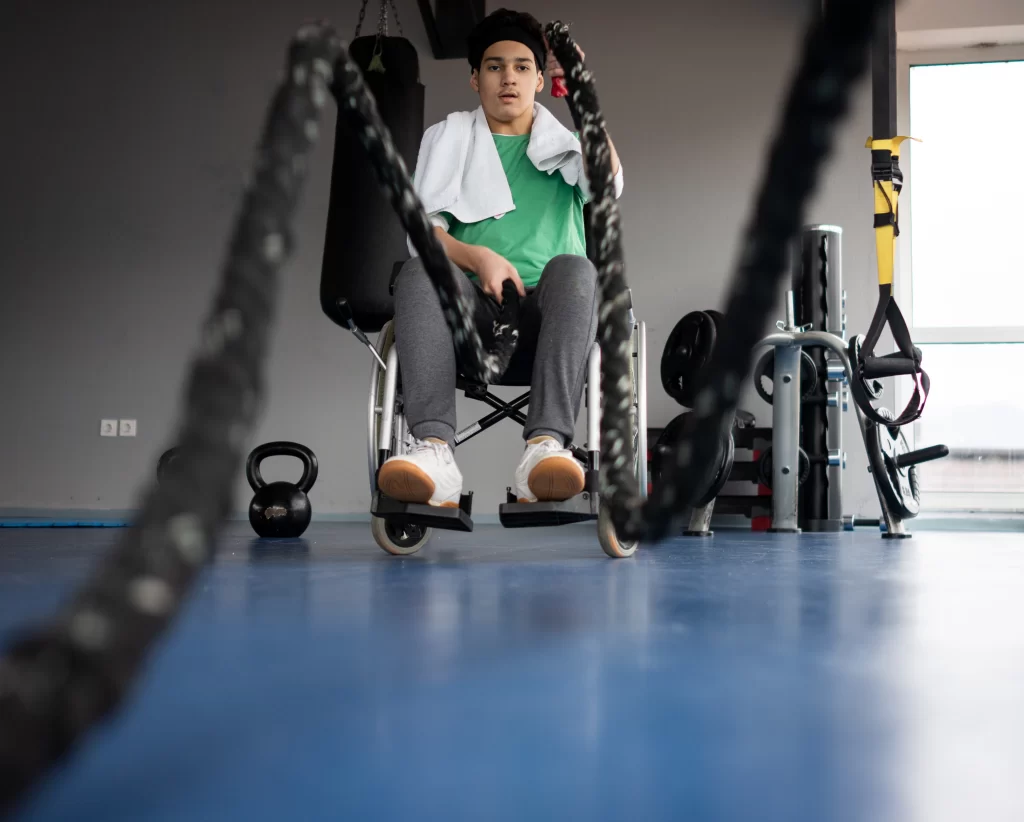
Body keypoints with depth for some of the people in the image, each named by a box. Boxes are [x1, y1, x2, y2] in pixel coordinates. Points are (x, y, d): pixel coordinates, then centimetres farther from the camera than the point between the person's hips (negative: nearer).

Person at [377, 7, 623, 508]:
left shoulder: (565, 142, 22)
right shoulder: (447, 138, 22)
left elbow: (609, 185, -1)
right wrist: (478, 258, -14)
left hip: (545, 312, 0)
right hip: (471, 311, 0)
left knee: (574, 268, -33)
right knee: (419, 271, -31)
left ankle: (546, 446, -50)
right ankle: (434, 449, -49)